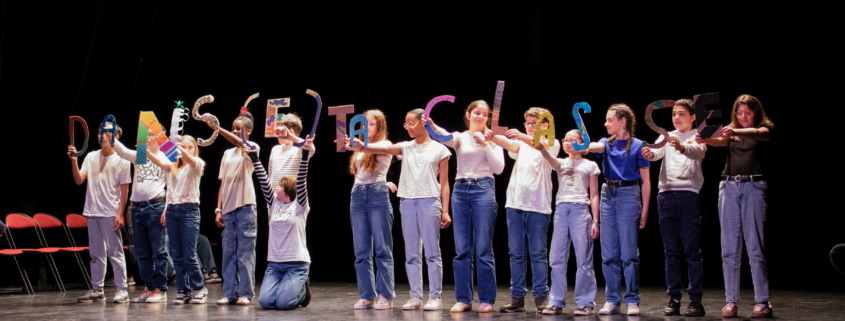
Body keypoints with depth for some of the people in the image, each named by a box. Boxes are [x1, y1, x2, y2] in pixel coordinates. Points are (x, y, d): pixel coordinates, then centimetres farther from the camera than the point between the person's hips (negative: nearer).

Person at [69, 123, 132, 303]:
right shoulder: (91, 157, 11)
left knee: (115, 251, -5)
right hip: (92, 212, 5)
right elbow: (79, 180, 2)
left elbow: (124, 190, -3)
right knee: (96, 253, 10)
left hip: (110, 213, -5)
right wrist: (73, 161, -11)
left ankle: (121, 290, -1)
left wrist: (120, 214, -10)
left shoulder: (121, 161, -2)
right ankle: (96, 290, 15)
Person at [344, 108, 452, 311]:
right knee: (411, 253, 5)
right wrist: (362, 147, -26)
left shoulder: (439, 149, 5)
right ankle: (415, 296, 10)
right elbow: (384, 149, -7)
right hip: (407, 201, 4)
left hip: (430, 201, -4)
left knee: (432, 251, -4)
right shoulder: (406, 147, 12)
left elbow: (444, 183, 4)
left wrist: (445, 211, -3)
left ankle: (435, 297, 0)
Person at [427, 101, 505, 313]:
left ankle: (487, 299, 4)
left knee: (483, 249, -3)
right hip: (461, 192, 2)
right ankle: (463, 299, 8)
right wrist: (434, 127, -37)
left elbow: (499, 168, -2)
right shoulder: (460, 138, 10)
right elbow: (447, 138, -15)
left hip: (484, 190, -2)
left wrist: (484, 145, -11)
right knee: (461, 250, 3)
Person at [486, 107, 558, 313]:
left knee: (538, 253, -1)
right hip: (515, 203, 4)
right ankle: (517, 297, 9)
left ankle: (541, 296, 4)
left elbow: (541, 146, -19)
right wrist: (493, 137, -29)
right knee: (516, 253, 5)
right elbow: (509, 145, -7)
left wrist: (522, 136, -37)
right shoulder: (521, 144, 15)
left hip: (538, 205, -4)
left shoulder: (552, 144, 5)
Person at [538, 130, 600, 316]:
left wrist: (595, 220, 0)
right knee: (557, 258, 0)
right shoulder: (561, 163, 18)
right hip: (561, 208, 3)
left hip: (581, 209, -3)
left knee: (583, 258, -5)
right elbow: (549, 158, -6)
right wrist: (541, 147, -28)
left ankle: (586, 303, 0)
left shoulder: (590, 165, 12)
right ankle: (556, 302, 5)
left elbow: (594, 195, 8)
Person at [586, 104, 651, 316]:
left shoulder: (637, 146, -1)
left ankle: (633, 301, 3)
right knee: (609, 254, 5)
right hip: (608, 196, 5)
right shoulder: (607, 144, 11)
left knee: (629, 253, -4)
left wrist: (645, 210, -7)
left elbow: (646, 181, -1)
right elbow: (596, 147, -13)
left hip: (628, 196, -5)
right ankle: (612, 300, 11)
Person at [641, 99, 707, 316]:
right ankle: (673, 299, 8)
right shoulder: (666, 137, 17)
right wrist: (650, 153, -28)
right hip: (666, 194, 4)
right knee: (671, 251, 5)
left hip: (688, 194, -4)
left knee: (691, 250, -5)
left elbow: (698, 151, -17)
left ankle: (696, 300, -3)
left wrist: (682, 147, -39)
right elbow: (658, 151, -3)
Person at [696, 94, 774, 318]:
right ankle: (731, 301, 5)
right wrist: (704, 139, -28)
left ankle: (762, 301, -1)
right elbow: (719, 141, -5)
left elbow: (756, 134, -18)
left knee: (755, 245, -6)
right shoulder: (731, 132, 16)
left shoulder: (765, 129, 6)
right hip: (729, 186, 4)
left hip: (754, 186, -4)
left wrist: (734, 131, -37)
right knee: (730, 247, 2)